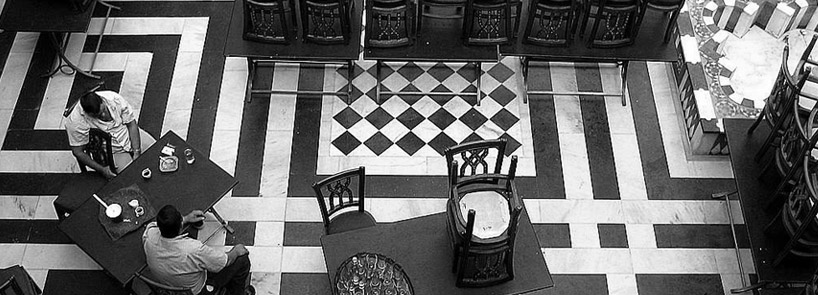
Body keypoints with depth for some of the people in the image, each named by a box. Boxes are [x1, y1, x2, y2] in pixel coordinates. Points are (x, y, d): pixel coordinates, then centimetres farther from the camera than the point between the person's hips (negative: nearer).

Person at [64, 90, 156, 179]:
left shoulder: (113, 98, -20)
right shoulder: (75, 122, -25)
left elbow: (131, 124, -11)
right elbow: (78, 152, -16)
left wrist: (137, 152, -18)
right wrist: (102, 169, -23)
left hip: (132, 136, 3)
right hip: (112, 151, -3)